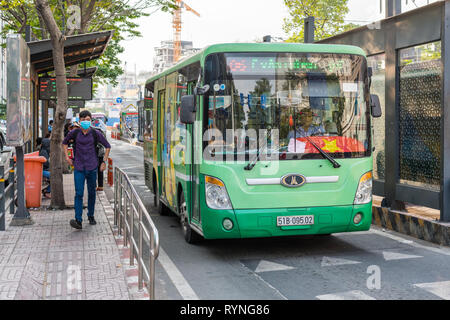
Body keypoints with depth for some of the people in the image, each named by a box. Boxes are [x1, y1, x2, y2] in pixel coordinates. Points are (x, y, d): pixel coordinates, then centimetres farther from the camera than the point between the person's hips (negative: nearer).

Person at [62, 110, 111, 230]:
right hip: (79, 168, -1)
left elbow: (107, 146, 9)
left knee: (92, 193, 10)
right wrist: (67, 157, 10)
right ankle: (78, 221, -17)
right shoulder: (74, 133, -1)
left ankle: (91, 216, 29)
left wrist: (104, 161, 4)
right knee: (78, 194, -10)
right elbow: (65, 142, 19)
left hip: (92, 167, 1)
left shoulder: (95, 134, -3)